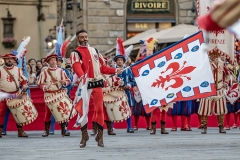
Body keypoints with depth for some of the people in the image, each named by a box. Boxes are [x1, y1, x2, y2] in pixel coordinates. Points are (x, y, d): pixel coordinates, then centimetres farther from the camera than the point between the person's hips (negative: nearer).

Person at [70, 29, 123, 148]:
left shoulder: (95, 51, 18)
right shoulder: (75, 53, -1)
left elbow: (102, 67, 21)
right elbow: (77, 67, -21)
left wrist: (115, 71, 11)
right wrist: (82, 76, -40)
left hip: (97, 83, 4)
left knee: (99, 109, 3)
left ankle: (100, 135, 10)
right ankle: (84, 136, 4)